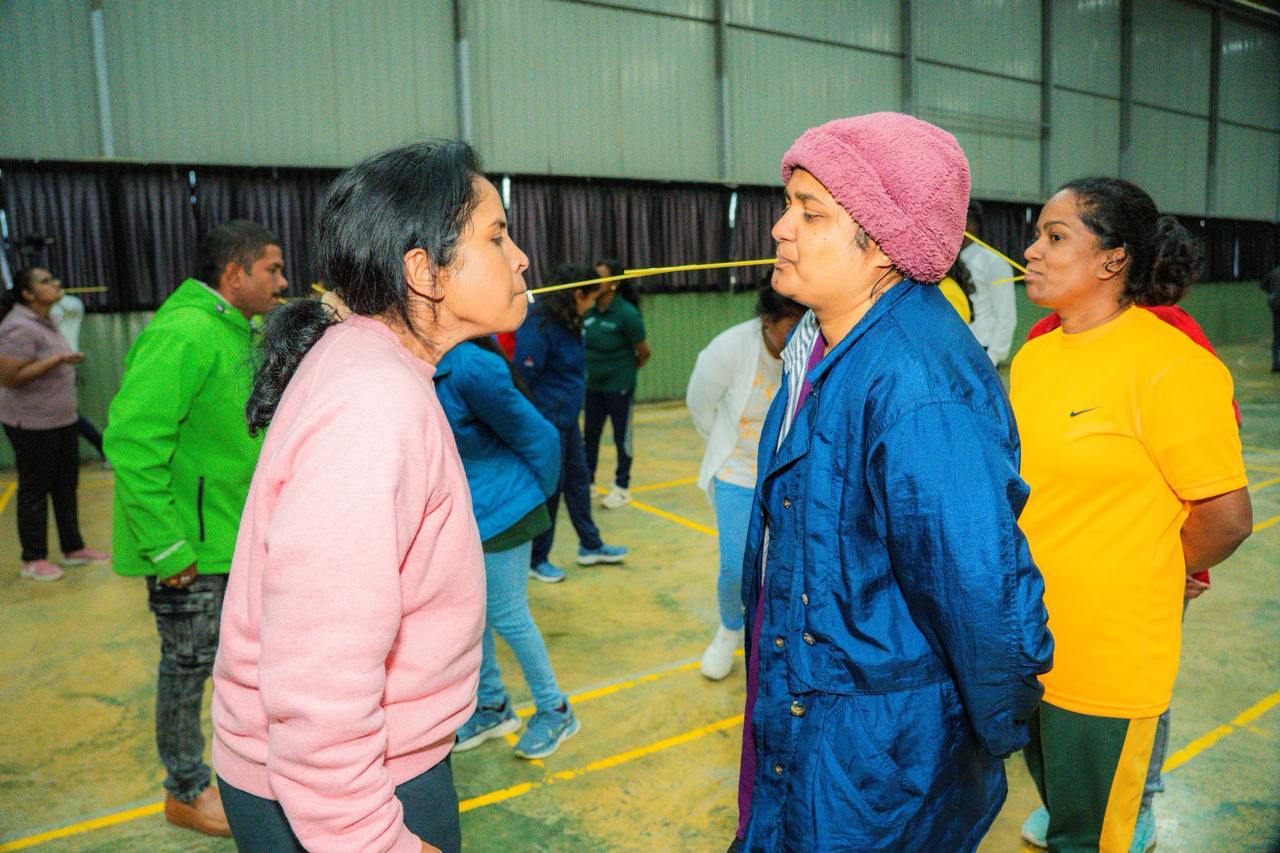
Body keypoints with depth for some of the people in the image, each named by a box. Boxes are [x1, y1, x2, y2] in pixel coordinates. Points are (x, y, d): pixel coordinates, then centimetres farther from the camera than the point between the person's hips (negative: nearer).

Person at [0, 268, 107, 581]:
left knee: (66, 484, 15)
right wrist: (57, 360, -26)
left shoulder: (47, 320, 9)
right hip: (32, 422, -9)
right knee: (35, 490, 2)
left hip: (62, 417, 9)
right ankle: (33, 560, 14)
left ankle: (73, 549, 26)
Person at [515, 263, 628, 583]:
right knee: (549, 487, 2)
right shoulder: (538, 327, -20)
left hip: (567, 419, 9)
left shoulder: (567, 323, 9)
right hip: (546, 421, -9)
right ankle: (536, 560, 19)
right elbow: (524, 378, -21)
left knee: (578, 479, 18)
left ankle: (590, 546, 34)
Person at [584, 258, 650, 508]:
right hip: (593, 385, 5)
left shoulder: (627, 313, -17)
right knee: (589, 436, 11)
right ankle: (587, 482, 25)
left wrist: (629, 369, 5)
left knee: (621, 437, 7)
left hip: (619, 387, -5)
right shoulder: (589, 311, -3)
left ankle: (622, 487, 20)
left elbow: (644, 351, -8)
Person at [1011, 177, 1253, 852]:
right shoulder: (1033, 356, 5)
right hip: (1026, 639, 7)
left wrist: (1150, 581, 0)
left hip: (1109, 657, -7)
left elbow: (1227, 516, -14)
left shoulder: (1170, 365, -16)